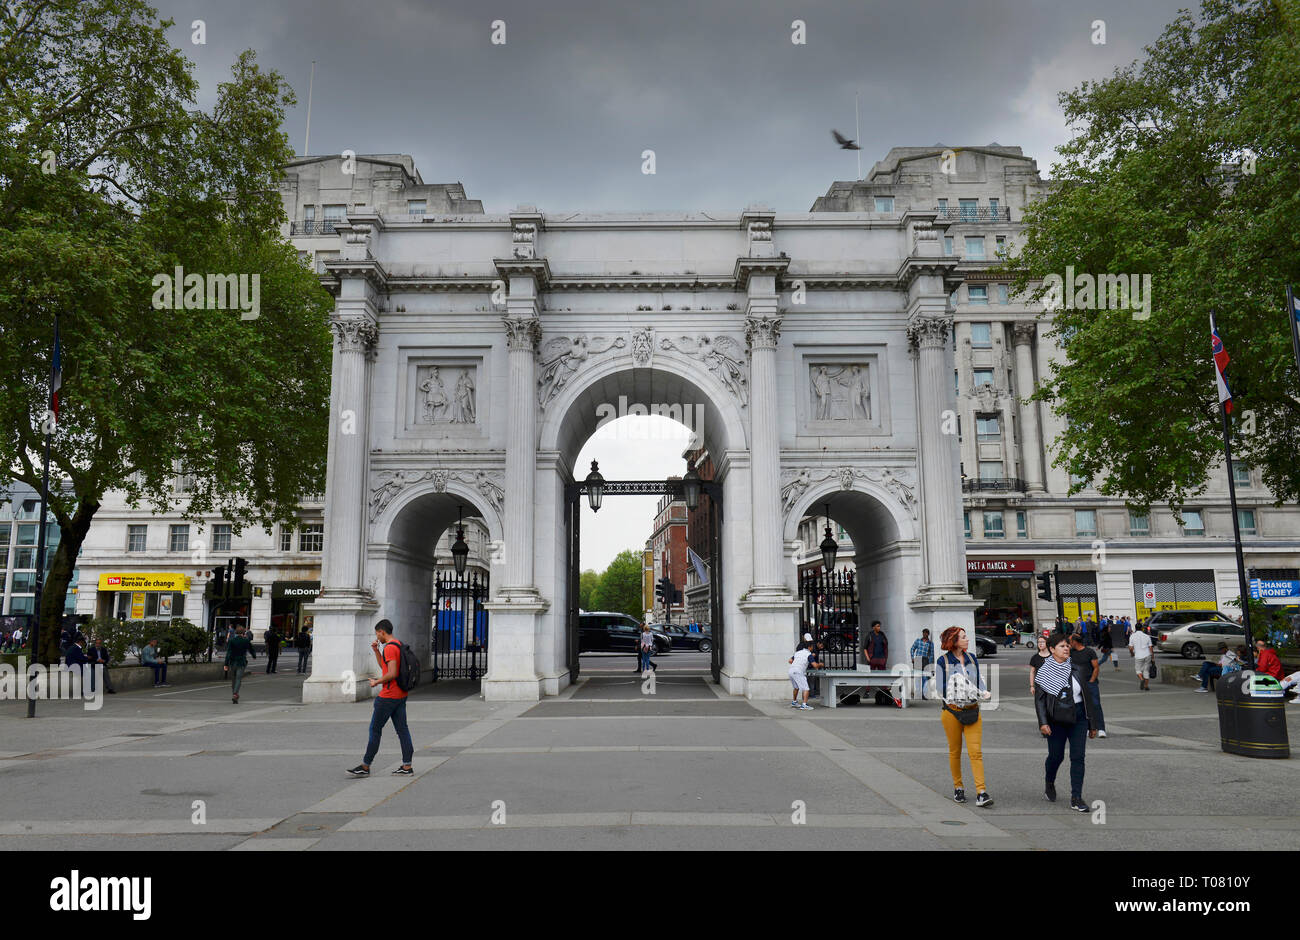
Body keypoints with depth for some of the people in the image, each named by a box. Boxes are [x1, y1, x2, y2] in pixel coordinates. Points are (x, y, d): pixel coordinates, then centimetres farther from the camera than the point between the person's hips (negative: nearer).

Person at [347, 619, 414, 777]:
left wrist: (376, 682, -11)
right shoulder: (399, 646, 15)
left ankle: (365, 767, 9)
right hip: (400, 695, 9)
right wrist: (376, 651, 16)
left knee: (375, 730, 1)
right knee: (402, 729, 7)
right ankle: (407, 767, 7)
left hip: (388, 696, -9)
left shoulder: (389, 648, -17)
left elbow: (392, 674, -25)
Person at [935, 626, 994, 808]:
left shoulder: (972, 658, 10)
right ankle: (958, 787, 24)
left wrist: (983, 694, -8)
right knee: (955, 751, 8)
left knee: (976, 752, -7)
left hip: (972, 711, 3)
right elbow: (942, 689, -5)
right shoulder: (943, 661, -4)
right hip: (952, 711, -3)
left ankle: (981, 793, -10)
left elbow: (979, 682, 12)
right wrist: (960, 693, -18)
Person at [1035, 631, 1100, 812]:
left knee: (1078, 757, -3)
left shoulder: (1076, 668, 3)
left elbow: (1087, 696, 8)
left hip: (1078, 718, 2)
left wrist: (1092, 724, 8)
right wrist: (1043, 722, -15)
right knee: (1056, 756, 6)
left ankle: (1076, 798, 2)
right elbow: (1039, 699, -5)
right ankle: (1049, 783, 36)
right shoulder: (1044, 671, -4)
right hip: (1056, 720, -2)